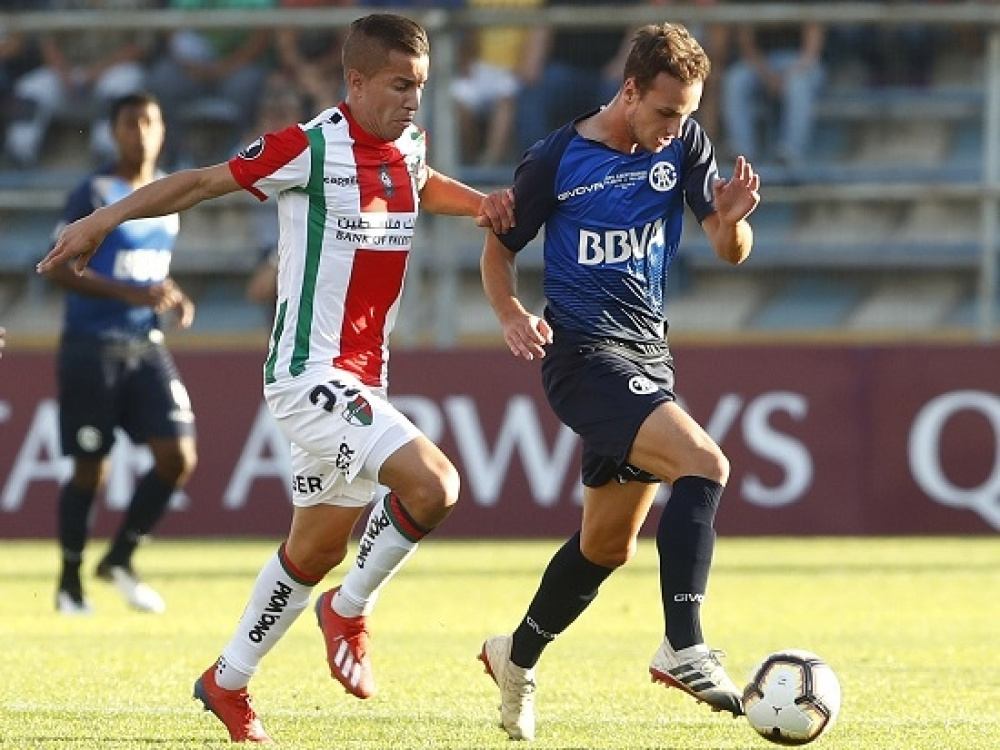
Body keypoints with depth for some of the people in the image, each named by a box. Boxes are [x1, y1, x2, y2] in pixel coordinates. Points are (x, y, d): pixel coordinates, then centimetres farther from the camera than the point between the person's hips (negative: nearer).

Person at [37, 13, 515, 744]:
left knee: (318, 547, 16)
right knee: (432, 485, -23)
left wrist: (481, 202, 13)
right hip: (311, 375, -8)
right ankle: (350, 609, 0)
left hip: (362, 380, 8)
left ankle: (229, 682, 32)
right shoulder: (309, 148, -15)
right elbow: (204, 182, -8)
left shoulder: (408, 147, 8)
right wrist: (104, 219, -12)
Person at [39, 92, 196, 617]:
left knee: (178, 457, -7)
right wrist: (130, 294, -23)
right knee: (90, 470, -1)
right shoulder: (95, 194, -9)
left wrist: (173, 298, 5)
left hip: (146, 346, 6)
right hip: (92, 349, -6)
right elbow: (58, 268, -15)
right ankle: (70, 582, 16)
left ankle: (120, 559, 10)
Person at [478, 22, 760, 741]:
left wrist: (731, 218, -25)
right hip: (584, 352, -6)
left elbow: (731, 252, -2)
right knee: (704, 464, -26)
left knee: (609, 544, 16)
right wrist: (512, 314, -15)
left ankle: (517, 656, 36)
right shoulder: (558, 159, -9)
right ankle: (684, 648, -29)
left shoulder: (684, 144, 1)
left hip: (648, 353, 6)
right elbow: (500, 249, 3)